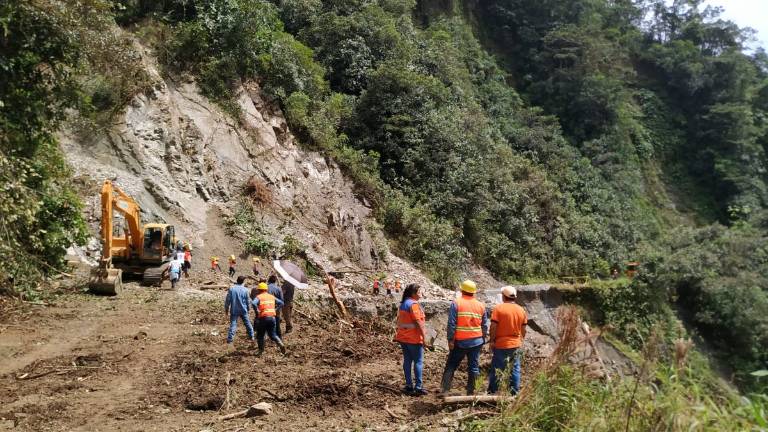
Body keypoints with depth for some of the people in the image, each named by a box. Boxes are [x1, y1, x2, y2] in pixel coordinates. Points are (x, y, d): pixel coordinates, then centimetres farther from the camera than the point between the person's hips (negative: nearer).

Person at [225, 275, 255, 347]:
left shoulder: (231, 289, -7)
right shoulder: (245, 290, -6)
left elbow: (227, 300, -4)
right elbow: (248, 301, 2)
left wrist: (226, 309, 7)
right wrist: (248, 308, 19)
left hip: (234, 310, -1)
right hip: (243, 310, 1)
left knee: (233, 324, 0)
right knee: (247, 323, 18)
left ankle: (229, 340, -6)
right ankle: (251, 336, 30)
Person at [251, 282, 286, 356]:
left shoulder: (259, 297, -2)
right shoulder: (272, 296, 14)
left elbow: (253, 303, -22)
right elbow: (281, 302, 14)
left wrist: (257, 311, -12)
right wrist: (275, 309, 13)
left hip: (263, 317, -4)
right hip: (272, 317, 5)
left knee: (260, 335, 11)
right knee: (272, 334, 14)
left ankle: (261, 351, 10)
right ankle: (280, 344, -9)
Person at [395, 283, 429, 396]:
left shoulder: (402, 304, 13)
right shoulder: (413, 304, -15)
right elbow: (418, 321, -19)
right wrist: (424, 336, -16)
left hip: (403, 337, 9)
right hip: (414, 338, -9)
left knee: (407, 361, 10)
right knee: (418, 361, -3)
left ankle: (409, 386, 12)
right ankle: (418, 387, -3)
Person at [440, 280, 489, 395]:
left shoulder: (456, 303, -6)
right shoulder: (481, 305, 6)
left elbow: (451, 324, -12)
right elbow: (485, 326, 10)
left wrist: (450, 339, -8)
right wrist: (483, 339, 20)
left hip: (460, 342, -2)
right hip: (476, 342, 2)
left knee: (451, 366, 8)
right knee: (474, 367, 8)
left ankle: (444, 389, 6)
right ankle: (471, 392, 9)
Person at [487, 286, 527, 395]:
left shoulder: (498, 308, -12)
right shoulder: (521, 310, 3)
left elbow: (493, 327, -14)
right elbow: (523, 329, 8)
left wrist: (491, 341, -5)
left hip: (501, 345, -4)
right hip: (516, 345, 4)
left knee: (496, 369, 4)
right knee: (515, 369, 12)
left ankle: (492, 392, 9)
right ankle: (515, 392, 16)